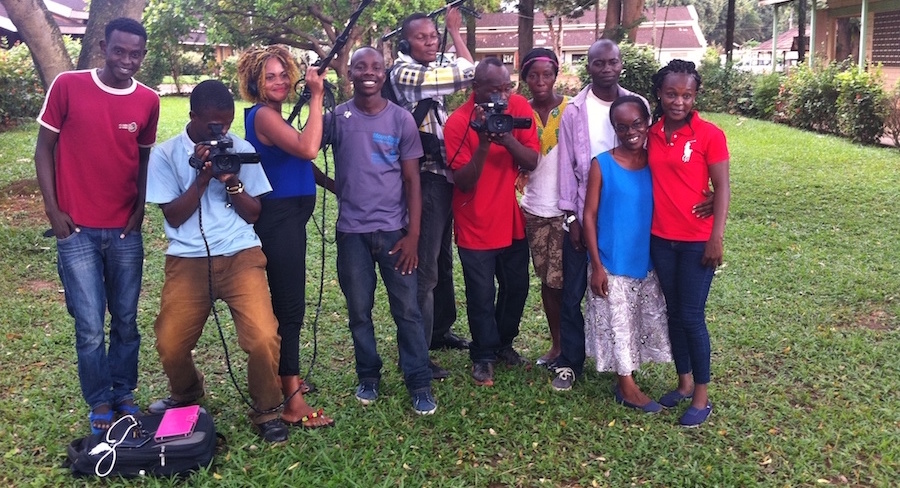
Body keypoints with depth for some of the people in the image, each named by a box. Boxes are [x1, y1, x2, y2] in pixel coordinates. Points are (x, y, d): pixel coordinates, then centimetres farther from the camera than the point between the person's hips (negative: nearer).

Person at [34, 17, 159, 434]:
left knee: (126, 320, 9)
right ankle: (99, 404, 17)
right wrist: (53, 211, -4)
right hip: (77, 228, -2)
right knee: (90, 327, 0)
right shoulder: (67, 85, -4)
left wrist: (139, 210, 1)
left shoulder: (148, 101, 3)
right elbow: (44, 148, 1)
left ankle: (124, 395, 26)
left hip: (125, 231, 2)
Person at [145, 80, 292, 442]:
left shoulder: (241, 149, 4)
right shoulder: (166, 154, 2)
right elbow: (173, 216, -2)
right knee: (170, 345, -5)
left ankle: (266, 411, 9)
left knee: (264, 338, -17)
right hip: (188, 260, 0)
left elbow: (253, 213, 5)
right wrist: (202, 178, -13)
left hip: (241, 256, 0)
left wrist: (231, 180, -11)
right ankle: (186, 395, 31)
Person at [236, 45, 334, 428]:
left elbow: (300, 162, 17)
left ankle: (281, 378, 33)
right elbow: (307, 148, -31)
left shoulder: (275, 116, 14)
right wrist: (316, 97, -25)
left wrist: (337, 186, 6)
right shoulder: (263, 115, -16)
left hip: (287, 218, 10)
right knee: (290, 306, -8)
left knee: (284, 302, 19)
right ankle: (293, 402, -3)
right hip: (279, 219, -10)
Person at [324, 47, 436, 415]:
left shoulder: (401, 119, 0)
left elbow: (412, 181, -1)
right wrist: (334, 185, -7)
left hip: (394, 230, -1)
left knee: (407, 309, 1)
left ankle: (419, 384, 12)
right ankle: (368, 377, 26)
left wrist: (413, 235, -6)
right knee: (359, 310, 10)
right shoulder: (337, 117, 1)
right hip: (352, 231, 1)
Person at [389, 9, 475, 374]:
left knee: (443, 261, 19)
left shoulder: (429, 71, 14)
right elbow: (467, 73, -16)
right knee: (424, 268, -6)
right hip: (425, 179, -10)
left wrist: (451, 31, 12)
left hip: (443, 176, 10)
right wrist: (456, 31, 0)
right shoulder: (405, 73, -13)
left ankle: (439, 331, 34)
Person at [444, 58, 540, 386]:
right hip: (476, 226, -4)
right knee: (482, 296, 4)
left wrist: (507, 139, -28)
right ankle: (483, 356, 25)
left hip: (512, 221, 4)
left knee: (517, 288, 16)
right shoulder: (458, 122, -17)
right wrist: (484, 144, -31)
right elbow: (463, 182, -19)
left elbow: (532, 162, -11)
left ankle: (504, 342, 39)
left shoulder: (519, 107, -6)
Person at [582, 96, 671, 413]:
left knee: (646, 321, 13)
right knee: (617, 323, 7)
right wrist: (596, 265, -11)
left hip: (648, 262, 4)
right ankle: (627, 385, 24)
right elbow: (589, 215, -9)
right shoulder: (602, 165, -11)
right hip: (612, 264, -4)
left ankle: (626, 378, 31)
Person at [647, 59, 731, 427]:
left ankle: (702, 397, 15)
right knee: (674, 313, 14)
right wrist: (645, 227, 4)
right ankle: (684, 383, 30)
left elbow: (722, 187, -9)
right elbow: (652, 181, 9)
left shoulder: (709, 135, -10)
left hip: (697, 241, -5)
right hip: (660, 239, 5)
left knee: (692, 317, 0)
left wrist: (717, 237, -13)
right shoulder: (652, 134, 3)